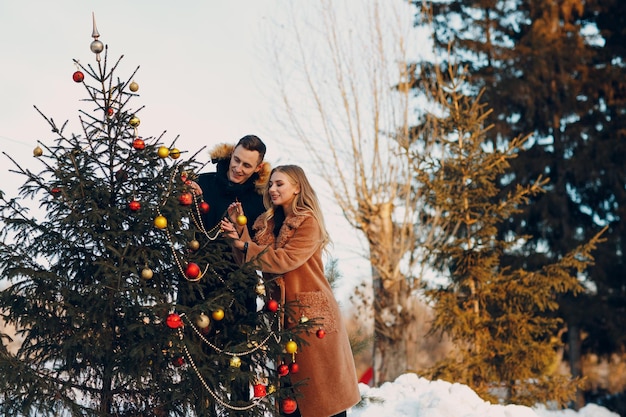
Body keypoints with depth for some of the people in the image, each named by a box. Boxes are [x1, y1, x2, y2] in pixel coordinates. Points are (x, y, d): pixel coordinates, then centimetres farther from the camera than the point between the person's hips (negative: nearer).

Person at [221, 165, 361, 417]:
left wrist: (246, 247, -14)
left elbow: (285, 260, -19)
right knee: (289, 388, 12)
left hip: (311, 311, -6)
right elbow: (250, 262, 3)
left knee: (321, 382, 0)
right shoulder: (266, 223, 11)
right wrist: (239, 232, -10)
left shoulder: (309, 222, -9)